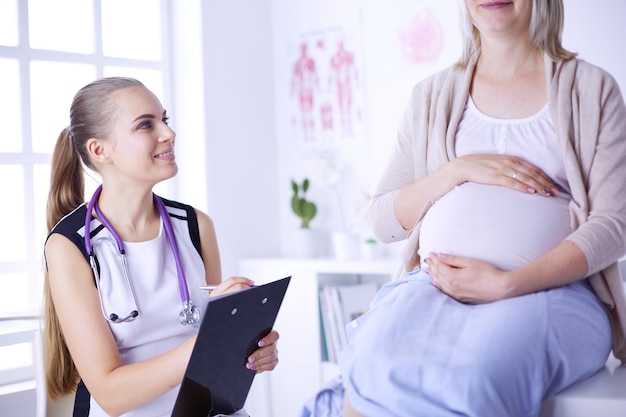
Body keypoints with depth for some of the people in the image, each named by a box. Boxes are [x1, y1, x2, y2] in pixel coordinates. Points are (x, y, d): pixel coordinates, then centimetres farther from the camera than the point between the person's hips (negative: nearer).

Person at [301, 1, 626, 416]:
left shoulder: (592, 87, 10)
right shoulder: (433, 95, 18)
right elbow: (383, 221, 14)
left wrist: (506, 284, -13)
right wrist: (458, 170, -3)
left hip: (550, 288, -1)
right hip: (433, 284, 2)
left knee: (471, 377, -35)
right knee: (376, 368, -32)